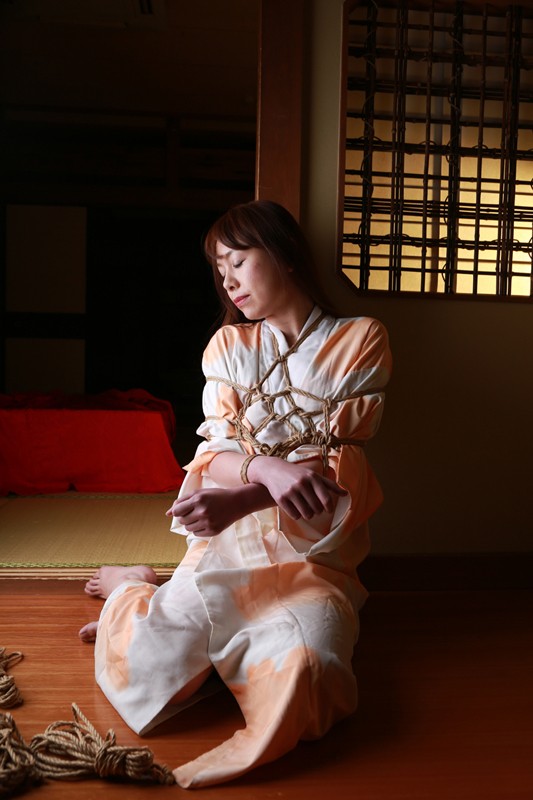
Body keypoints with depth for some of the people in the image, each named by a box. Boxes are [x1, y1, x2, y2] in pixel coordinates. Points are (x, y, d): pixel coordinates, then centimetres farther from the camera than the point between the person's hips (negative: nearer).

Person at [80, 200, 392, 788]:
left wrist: (240, 501, -23)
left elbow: (338, 464, -7)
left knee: (298, 677, -30)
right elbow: (214, 455, 3)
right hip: (225, 548, 1)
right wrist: (268, 468, -22)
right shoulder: (228, 345, 12)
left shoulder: (362, 341, 3)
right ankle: (132, 592, 15)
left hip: (315, 553, -1)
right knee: (147, 676, -20)